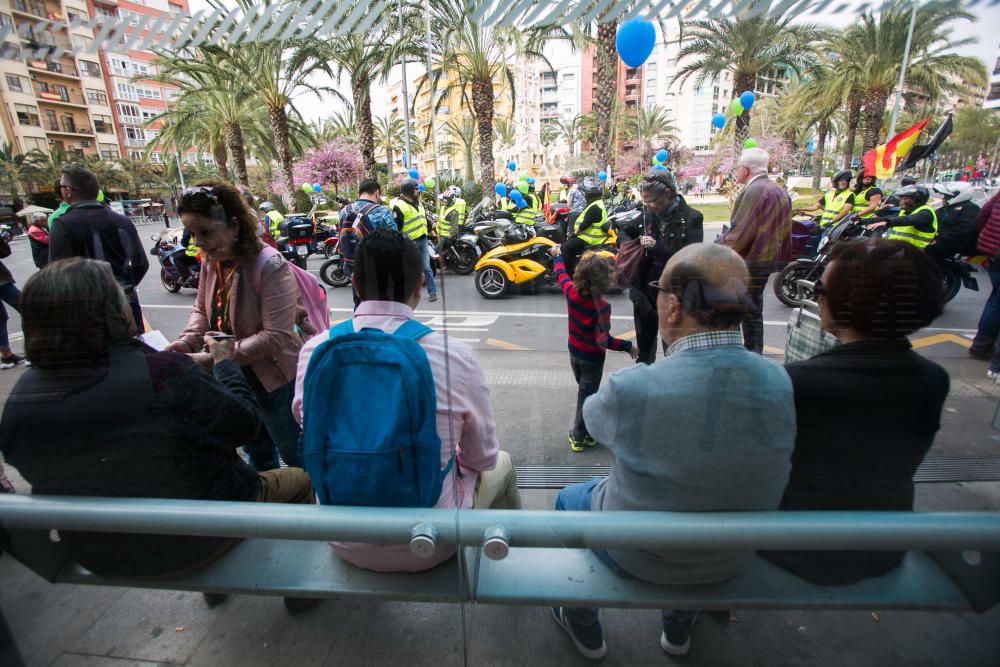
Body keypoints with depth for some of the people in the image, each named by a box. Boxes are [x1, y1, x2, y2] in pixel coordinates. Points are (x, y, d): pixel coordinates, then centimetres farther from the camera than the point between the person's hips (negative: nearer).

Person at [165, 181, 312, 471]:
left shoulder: (270, 267, -25)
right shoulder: (210, 262, -1)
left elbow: (276, 337, -28)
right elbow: (202, 310, 12)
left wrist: (212, 359, -28)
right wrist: (186, 341, -8)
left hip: (276, 381, -7)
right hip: (235, 381, 8)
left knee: (297, 458, 11)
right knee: (257, 457, 27)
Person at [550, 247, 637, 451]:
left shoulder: (571, 292, -14)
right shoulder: (602, 306, -28)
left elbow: (561, 274, 7)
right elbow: (604, 340, -27)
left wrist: (557, 256, 25)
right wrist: (628, 346, -13)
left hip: (574, 353, 6)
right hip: (592, 358, -6)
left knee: (585, 392, 24)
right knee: (586, 397, 10)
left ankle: (587, 431, 36)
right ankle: (579, 436, 23)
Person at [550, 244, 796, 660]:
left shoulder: (632, 389, -34)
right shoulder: (781, 383, -20)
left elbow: (593, 414, -11)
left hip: (636, 558, -4)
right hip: (730, 564, 4)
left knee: (569, 500, 25)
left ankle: (584, 627, 46)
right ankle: (679, 628, 55)